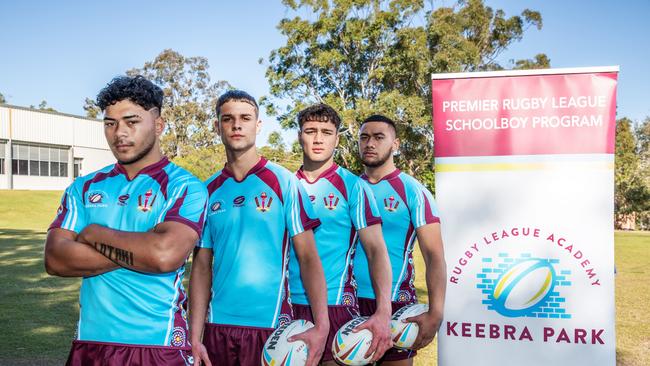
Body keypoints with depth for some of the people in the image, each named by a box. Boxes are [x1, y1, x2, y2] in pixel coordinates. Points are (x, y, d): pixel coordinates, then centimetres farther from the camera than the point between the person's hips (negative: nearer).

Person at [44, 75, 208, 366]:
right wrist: (140, 250, -13)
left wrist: (95, 234, -9)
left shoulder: (184, 187, -7)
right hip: (89, 341, 4)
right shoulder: (84, 188, 7)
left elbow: (166, 254, -23)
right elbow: (55, 259, -5)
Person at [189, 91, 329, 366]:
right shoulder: (208, 191, 4)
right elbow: (202, 265, 6)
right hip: (218, 325, 3)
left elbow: (308, 257, -7)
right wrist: (195, 336, -1)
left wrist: (321, 325, -17)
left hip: (270, 324, -3)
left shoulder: (284, 181, -5)